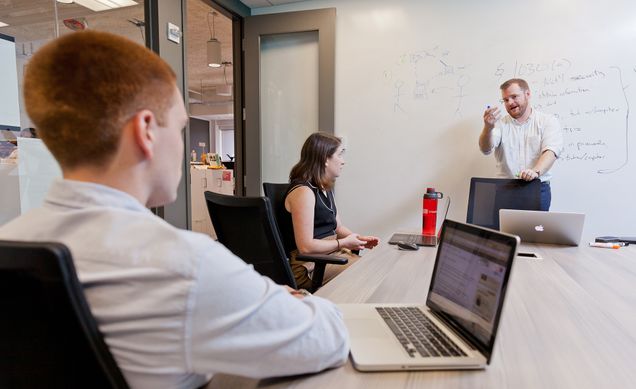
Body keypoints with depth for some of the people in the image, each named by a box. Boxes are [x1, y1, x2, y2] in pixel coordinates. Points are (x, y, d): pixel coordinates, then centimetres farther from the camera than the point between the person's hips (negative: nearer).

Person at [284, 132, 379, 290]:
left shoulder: (325, 189, 13)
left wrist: (360, 239, 2)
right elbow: (305, 246, -22)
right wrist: (344, 243, -11)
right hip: (310, 267, -9)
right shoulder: (303, 192, -18)